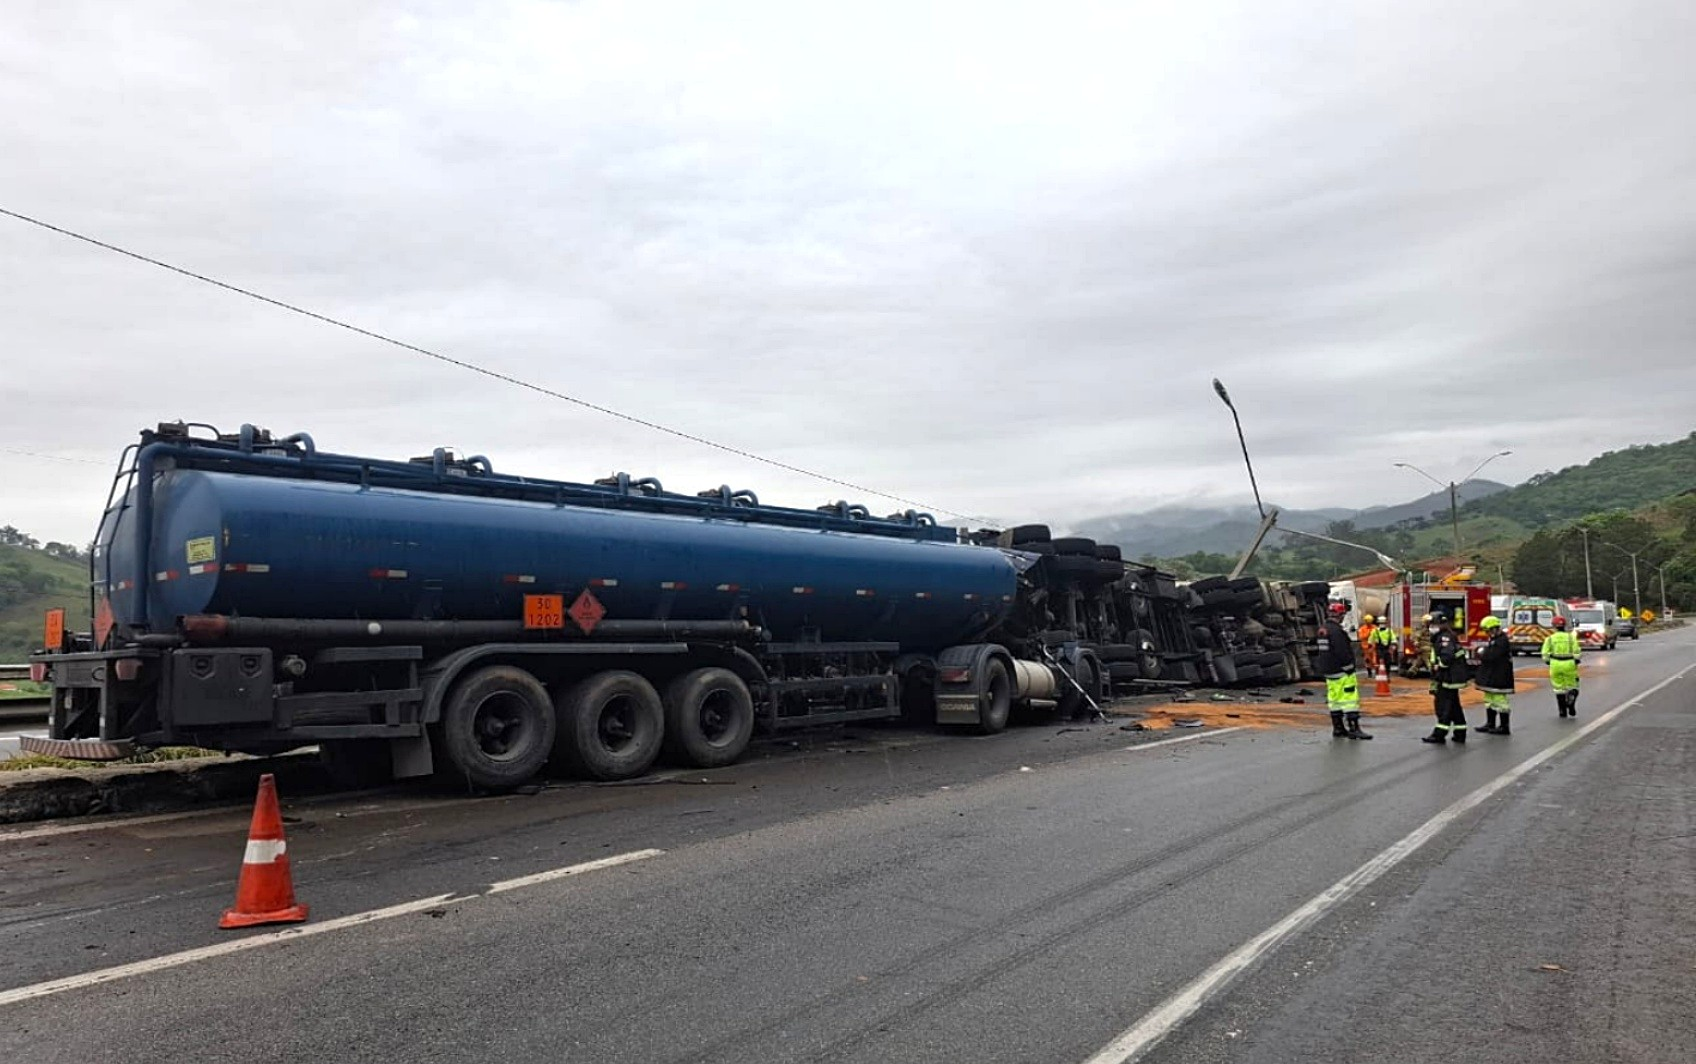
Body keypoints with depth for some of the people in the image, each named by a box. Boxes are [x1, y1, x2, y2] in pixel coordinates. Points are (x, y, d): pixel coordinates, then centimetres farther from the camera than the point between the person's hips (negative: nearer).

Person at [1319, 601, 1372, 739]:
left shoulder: (1323, 630, 14)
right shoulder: (1336, 631, -18)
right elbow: (1342, 653, -23)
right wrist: (1349, 669, -15)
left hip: (1330, 672, 10)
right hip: (1342, 672, -10)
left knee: (1334, 700, 11)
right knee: (1350, 699, -7)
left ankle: (1338, 729, 15)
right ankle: (1353, 728, -9)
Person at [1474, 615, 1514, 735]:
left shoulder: (1502, 641, -17)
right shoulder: (1494, 640, 15)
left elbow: (1492, 656, -25)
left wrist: (1482, 654, -8)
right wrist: (1482, 654, 1)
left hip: (1499, 679, -11)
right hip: (1491, 678, 11)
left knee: (1500, 701, -4)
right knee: (1490, 700, 15)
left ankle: (1504, 727, 2)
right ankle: (1490, 724, 23)